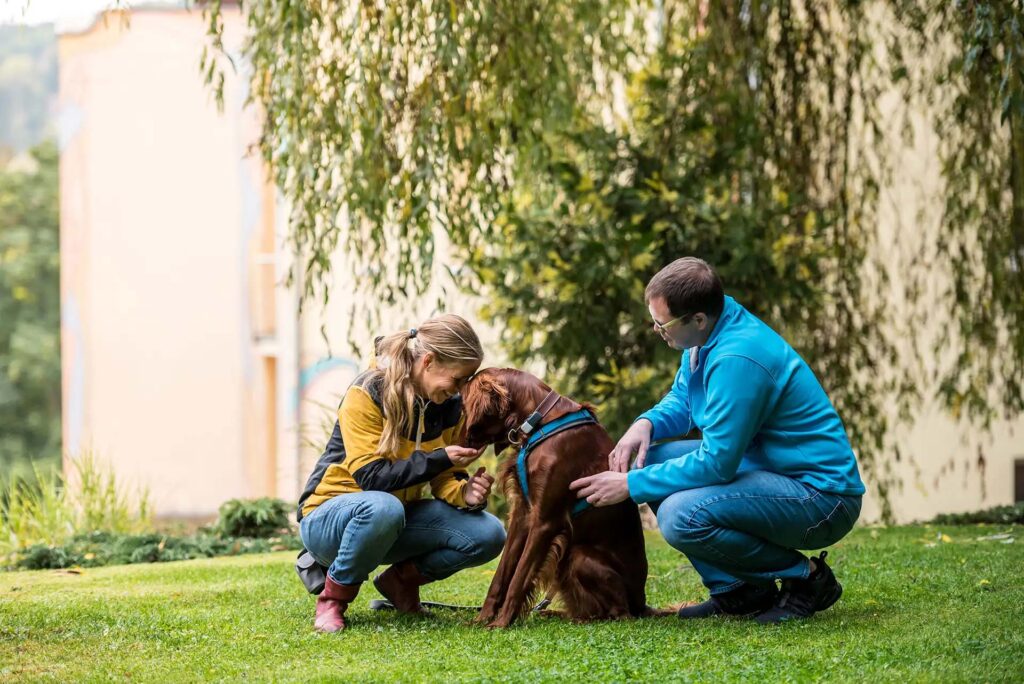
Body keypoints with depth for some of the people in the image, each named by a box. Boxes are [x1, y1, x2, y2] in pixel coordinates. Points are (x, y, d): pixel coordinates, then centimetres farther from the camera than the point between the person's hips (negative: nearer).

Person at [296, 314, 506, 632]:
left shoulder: (449, 406, 0)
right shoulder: (367, 394, -21)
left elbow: (444, 480, 2)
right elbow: (369, 476, -24)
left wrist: (465, 493, -22)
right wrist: (439, 459, -28)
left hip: (396, 519, 6)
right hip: (329, 517, -6)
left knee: (488, 535, -14)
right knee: (383, 507, -42)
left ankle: (401, 578, 9)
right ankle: (334, 596, -16)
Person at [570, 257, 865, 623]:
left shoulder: (737, 359, -26)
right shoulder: (709, 333, 3)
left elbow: (715, 462, -25)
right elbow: (681, 400, 20)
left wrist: (632, 485, -17)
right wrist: (646, 424, -3)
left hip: (822, 494, -10)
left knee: (680, 516, -28)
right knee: (652, 458, 7)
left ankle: (808, 580, -8)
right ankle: (738, 589, 8)